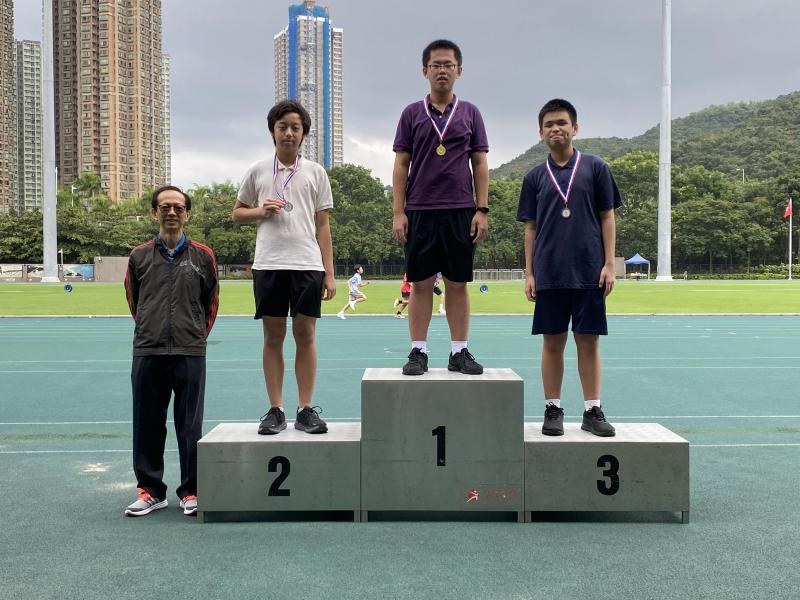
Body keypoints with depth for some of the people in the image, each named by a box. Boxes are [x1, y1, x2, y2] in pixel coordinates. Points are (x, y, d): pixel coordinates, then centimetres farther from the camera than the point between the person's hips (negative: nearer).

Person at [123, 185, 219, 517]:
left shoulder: (203, 256, 6)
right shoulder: (139, 256, 8)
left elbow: (211, 302, 14)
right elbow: (133, 300, 19)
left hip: (190, 353, -1)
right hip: (147, 353, 1)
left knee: (190, 426, 4)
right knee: (148, 424, 7)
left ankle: (191, 492, 15)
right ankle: (150, 490, 20)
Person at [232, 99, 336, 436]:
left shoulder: (316, 173, 9)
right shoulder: (257, 172, 9)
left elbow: (322, 226, 8)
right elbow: (237, 214, 16)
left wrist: (329, 273, 2)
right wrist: (261, 211, -6)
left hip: (308, 265, 0)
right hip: (268, 265, 0)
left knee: (305, 335, 1)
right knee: (273, 336, 3)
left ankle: (305, 410, 9)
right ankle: (275, 410, 11)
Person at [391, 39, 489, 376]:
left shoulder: (470, 113, 9)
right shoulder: (412, 113, 7)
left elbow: (480, 164, 8)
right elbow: (401, 165, 5)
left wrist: (482, 210, -2)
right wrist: (397, 212, -4)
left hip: (461, 211, 1)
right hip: (419, 211, 0)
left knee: (458, 284, 4)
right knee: (420, 284, 2)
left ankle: (459, 352, 11)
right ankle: (418, 352, 9)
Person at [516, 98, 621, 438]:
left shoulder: (595, 168, 5)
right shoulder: (535, 177, 9)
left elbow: (607, 218, 4)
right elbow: (530, 228, 10)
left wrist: (609, 264, -4)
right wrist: (529, 273, 3)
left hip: (589, 273, -1)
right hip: (549, 275, 1)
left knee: (589, 341, 3)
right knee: (552, 342, 5)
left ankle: (593, 410, 13)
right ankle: (553, 410, 14)